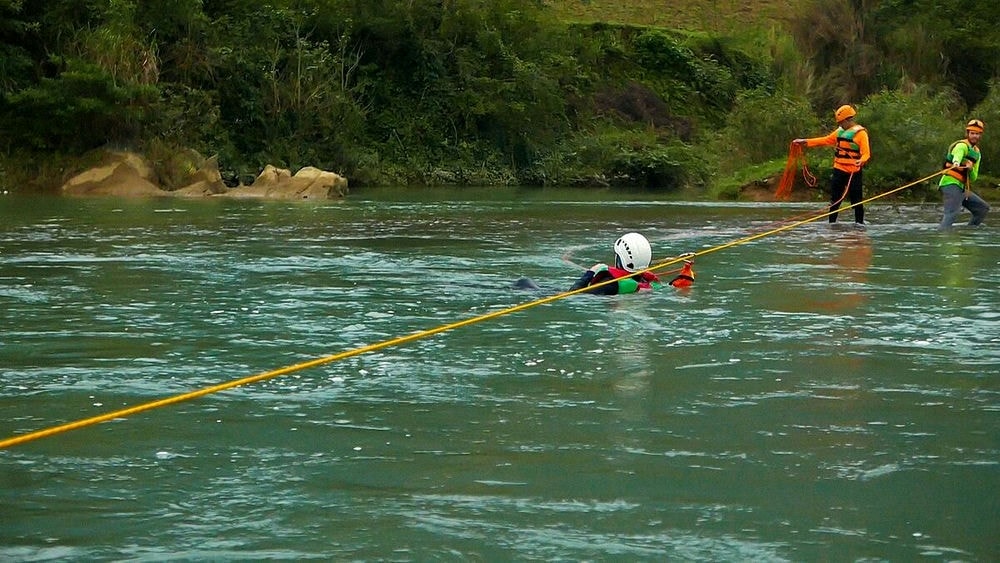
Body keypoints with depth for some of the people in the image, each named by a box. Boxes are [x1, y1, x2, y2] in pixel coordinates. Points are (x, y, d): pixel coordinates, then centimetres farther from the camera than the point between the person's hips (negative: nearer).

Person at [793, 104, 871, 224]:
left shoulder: (860, 133, -10)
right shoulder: (840, 131, 12)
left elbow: (866, 153, -15)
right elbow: (825, 140, 17)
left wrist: (862, 161, -37)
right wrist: (805, 142, 14)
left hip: (854, 172, -7)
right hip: (839, 170, 7)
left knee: (856, 199, -2)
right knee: (835, 198, 9)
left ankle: (860, 222, 7)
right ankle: (832, 222, 15)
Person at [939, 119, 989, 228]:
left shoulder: (977, 153, 20)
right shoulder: (962, 145, -6)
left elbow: (973, 178, 17)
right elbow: (957, 155, -33)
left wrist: (971, 169, -8)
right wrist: (956, 164, -58)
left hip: (962, 188, 9)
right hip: (951, 184, -9)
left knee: (983, 208, 16)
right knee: (952, 212, -27)